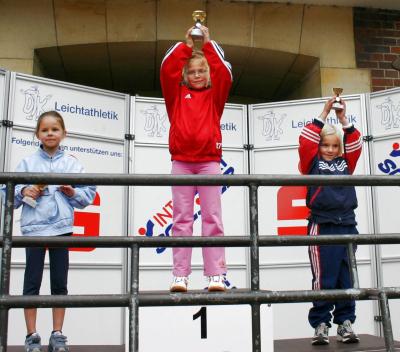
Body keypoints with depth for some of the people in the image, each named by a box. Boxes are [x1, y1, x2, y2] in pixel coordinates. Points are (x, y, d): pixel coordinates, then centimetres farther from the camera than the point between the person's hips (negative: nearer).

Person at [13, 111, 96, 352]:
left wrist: (73, 192, -12)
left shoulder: (72, 164, 8)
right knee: (32, 282, 2)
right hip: (34, 228, 0)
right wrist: (23, 191, -13)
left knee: (60, 283, 6)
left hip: (61, 228, 1)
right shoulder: (27, 163, 7)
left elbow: (89, 194, 6)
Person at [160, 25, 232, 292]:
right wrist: (186, 45, 10)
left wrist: (208, 43, 7)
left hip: (209, 161, 0)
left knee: (212, 217, -3)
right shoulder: (177, 94, 15)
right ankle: (180, 276, -2)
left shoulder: (214, 95, 15)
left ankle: (216, 275, -4)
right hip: (181, 161, 1)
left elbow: (225, 73, 1)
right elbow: (167, 69, 4)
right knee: (181, 219, -1)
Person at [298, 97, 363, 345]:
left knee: (346, 278, 7)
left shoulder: (345, 163, 17)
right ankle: (321, 324, 5)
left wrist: (343, 118, 6)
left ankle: (345, 322, 14)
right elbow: (306, 140, -4)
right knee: (324, 279, -3)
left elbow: (356, 143, 12)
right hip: (322, 227, -4)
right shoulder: (312, 163, 7)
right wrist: (324, 114, 0)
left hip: (347, 225, 4)